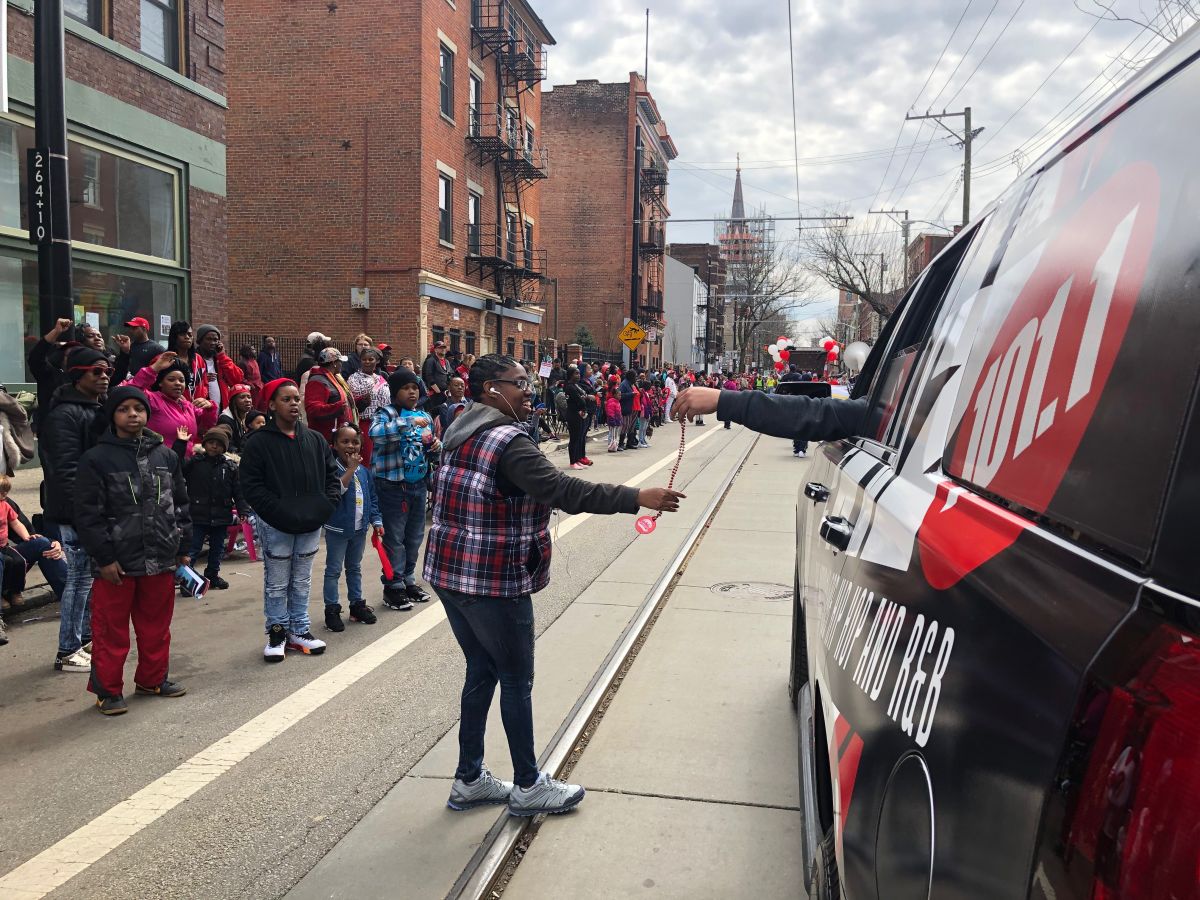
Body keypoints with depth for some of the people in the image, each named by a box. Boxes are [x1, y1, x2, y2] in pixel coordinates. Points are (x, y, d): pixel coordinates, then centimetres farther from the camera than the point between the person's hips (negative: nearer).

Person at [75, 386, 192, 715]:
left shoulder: (165, 455, 8)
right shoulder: (97, 459, -5)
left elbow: (180, 503, 13)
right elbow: (89, 515, -8)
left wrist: (183, 547, 10)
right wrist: (104, 558, -12)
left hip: (161, 559, 4)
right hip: (118, 562, -4)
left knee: (156, 625, 14)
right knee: (111, 630, 4)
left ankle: (153, 678, 30)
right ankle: (107, 690, 17)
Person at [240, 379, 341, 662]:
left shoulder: (315, 440, 8)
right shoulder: (259, 442, -6)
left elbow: (331, 474, 14)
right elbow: (251, 485, -11)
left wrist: (327, 505, -2)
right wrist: (279, 511, -18)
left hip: (311, 523, 4)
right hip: (276, 524, -4)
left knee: (302, 581, 14)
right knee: (276, 582, 7)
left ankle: (299, 630, 25)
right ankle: (277, 632, 20)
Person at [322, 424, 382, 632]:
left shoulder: (364, 470, 5)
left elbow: (371, 498, 11)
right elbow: (336, 490, -31)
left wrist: (376, 521, 5)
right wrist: (351, 469, -29)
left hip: (359, 528, 6)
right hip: (337, 528, -6)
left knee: (355, 568, 18)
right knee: (334, 570, 3)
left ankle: (357, 604, 29)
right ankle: (332, 609, 9)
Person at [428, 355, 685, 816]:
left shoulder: (463, 432, 10)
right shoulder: (508, 441, -20)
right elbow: (563, 491, -29)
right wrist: (637, 498, -29)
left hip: (448, 573, 9)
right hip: (494, 583, -9)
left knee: (481, 671, 18)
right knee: (517, 680, 6)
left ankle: (469, 779, 28)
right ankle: (528, 786, 20)